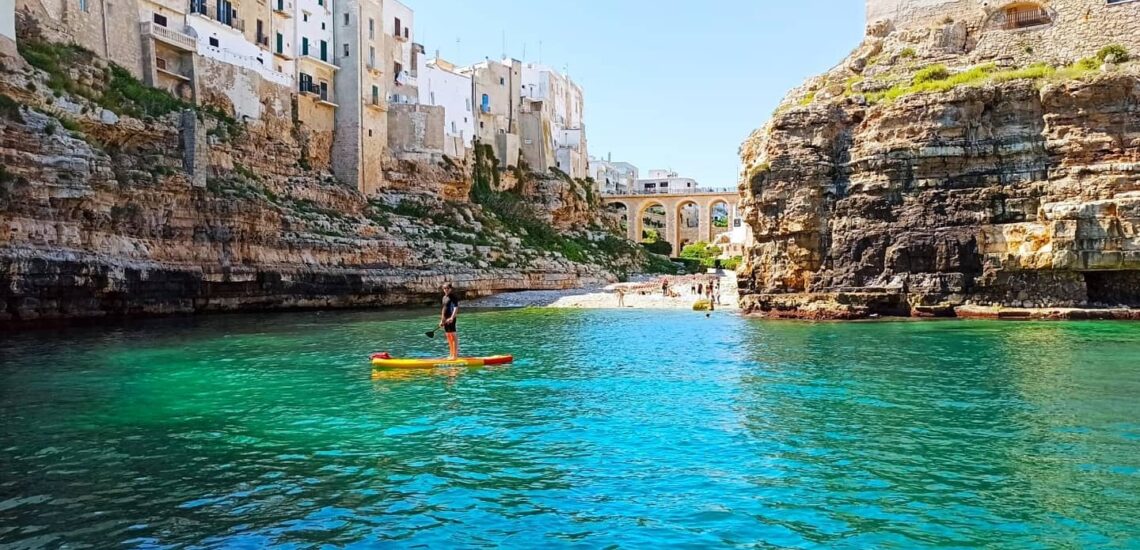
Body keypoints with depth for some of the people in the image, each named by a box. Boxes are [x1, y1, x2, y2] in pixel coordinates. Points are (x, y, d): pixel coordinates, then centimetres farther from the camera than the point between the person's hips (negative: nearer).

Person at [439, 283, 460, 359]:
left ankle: (455, 354, -5)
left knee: (453, 336, -7)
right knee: (448, 336, 13)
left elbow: (456, 308, -18)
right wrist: (441, 320, 22)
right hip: (445, 319, 9)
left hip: (451, 319, -9)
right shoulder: (444, 297, 15)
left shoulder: (453, 297, -10)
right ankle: (451, 354, 20)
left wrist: (452, 317, -30)